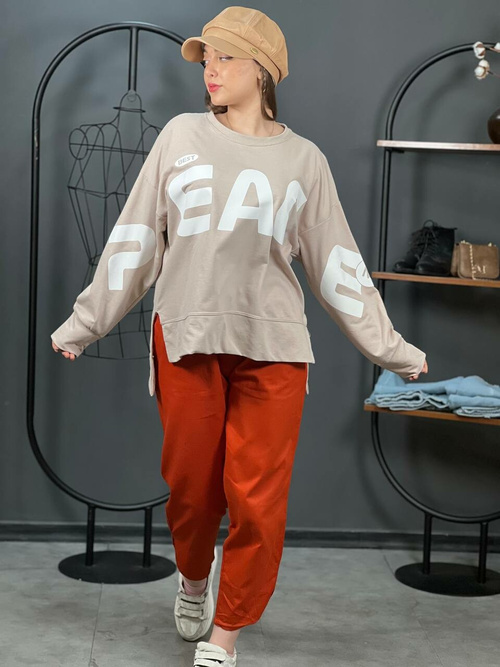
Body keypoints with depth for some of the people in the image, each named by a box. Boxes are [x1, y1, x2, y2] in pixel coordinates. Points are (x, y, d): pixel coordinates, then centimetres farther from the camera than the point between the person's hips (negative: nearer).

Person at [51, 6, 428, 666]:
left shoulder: (303, 159, 6)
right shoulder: (182, 136, 6)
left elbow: (336, 263, 10)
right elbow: (135, 238, 8)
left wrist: (388, 346, 8)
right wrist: (87, 321, 10)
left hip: (271, 348, 0)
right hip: (186, 339, 1)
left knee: (257, 500, -4)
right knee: (190, 484, 7)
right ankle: (194, 578, 39)